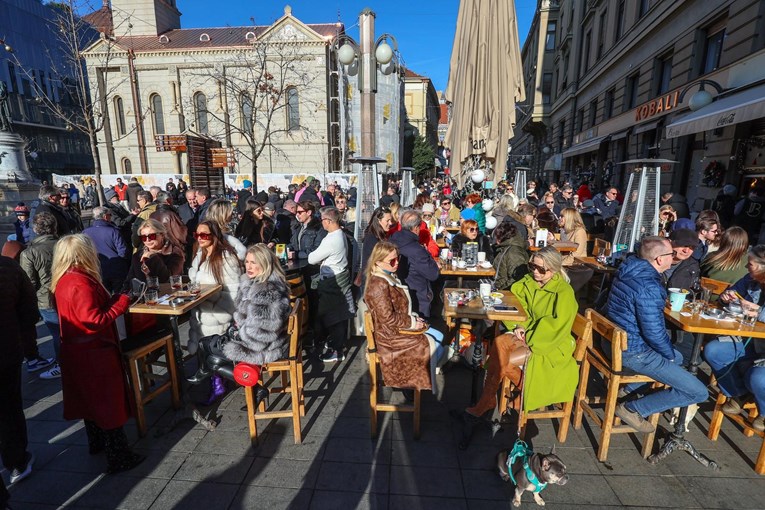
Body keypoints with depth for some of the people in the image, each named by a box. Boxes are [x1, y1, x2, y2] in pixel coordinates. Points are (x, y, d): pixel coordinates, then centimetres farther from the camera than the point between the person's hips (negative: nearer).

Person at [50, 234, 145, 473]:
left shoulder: (63, 281, 5)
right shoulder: (80, 283, -25)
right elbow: (94, 321, -28)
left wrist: (111, 301, 2)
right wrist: (121, 303, -21)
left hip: (78, 352, 10)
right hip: (94, 354, -10)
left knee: (91, 399, 24)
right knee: (110, 404, 2)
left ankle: (97, 443, 42)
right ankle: (119, 458, 12)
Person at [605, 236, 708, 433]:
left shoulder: (630, 271, 3)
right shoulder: (648, 287, -27)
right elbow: (654, 333, -23)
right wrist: (669, 354, -2)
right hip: (632, 352, -9)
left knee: (677, 357, 32)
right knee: (698, 392, 0)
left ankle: (630, 387, 23)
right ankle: (632, 408, 3)